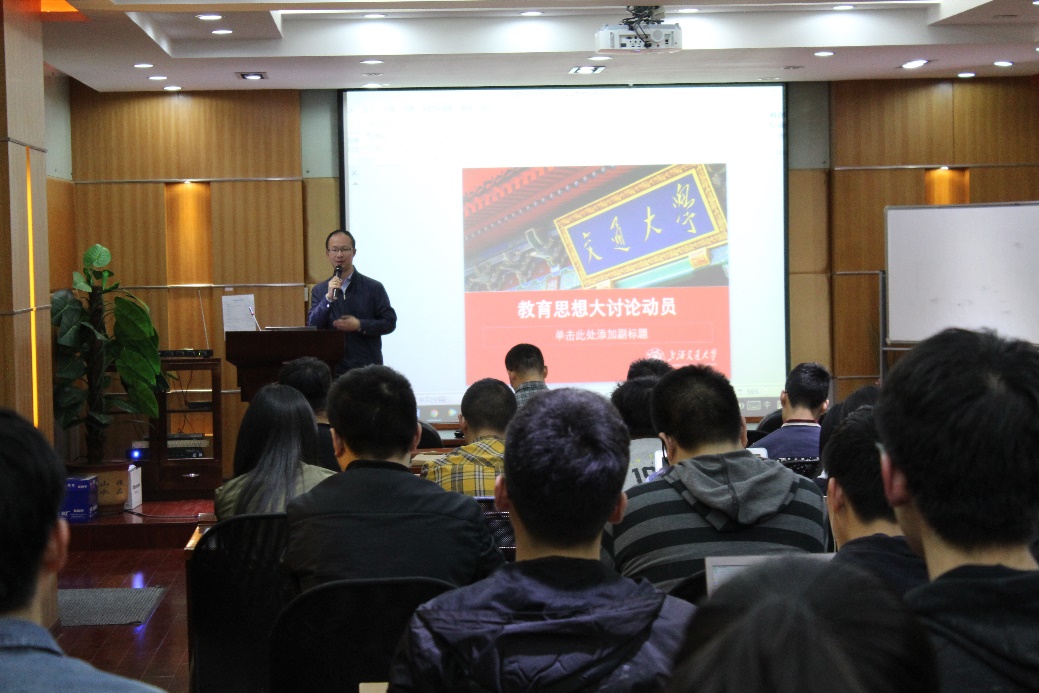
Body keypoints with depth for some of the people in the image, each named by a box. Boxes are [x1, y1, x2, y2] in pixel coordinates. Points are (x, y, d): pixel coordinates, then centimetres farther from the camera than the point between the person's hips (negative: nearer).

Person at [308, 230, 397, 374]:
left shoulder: (373, 288, 3)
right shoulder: (319, 290, 10)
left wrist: (359, 325, -12)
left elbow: (390, 322, 2)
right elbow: (313, 327, 1)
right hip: (333, 368, 1)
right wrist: (328, 297, -12)